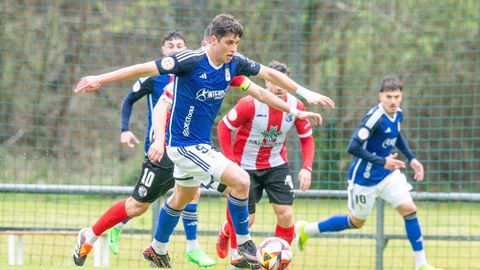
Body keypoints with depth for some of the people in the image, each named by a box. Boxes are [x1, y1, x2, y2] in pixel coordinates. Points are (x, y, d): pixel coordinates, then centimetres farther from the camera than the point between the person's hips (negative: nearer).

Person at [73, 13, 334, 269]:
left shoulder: (235, 63, -4)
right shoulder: (191, 60, -23)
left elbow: (269, 73, 9)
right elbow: (145, 68, -21)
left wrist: (305, 93, 9)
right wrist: (101, 79, -22)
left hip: (201, 143, 8)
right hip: (185, 142, -8)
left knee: (181, 198, 26)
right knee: (241, 180, -18)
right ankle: (243, 241, -2)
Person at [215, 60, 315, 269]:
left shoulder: (295, 107, -11)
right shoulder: (250, 104, -22)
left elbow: (307, 138, 1)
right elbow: (224, 127, -12)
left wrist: (307, 168, -12)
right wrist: (231, 163, -16)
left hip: (276, 165, 3)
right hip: (245, 166, -3)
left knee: (286, 214, -9)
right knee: (246, 219, 0)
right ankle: (226, 231, 36)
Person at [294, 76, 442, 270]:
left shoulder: (397, 114, -3)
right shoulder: (375, 118, -28)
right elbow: (353, 147, -31)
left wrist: (411, 159, 12)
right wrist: (382, 161, -31)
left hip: (388, 174, 7)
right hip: (365, 179, -7)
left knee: (409, 210, -5)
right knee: (357, 222, 11)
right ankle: (306, 230, 29)